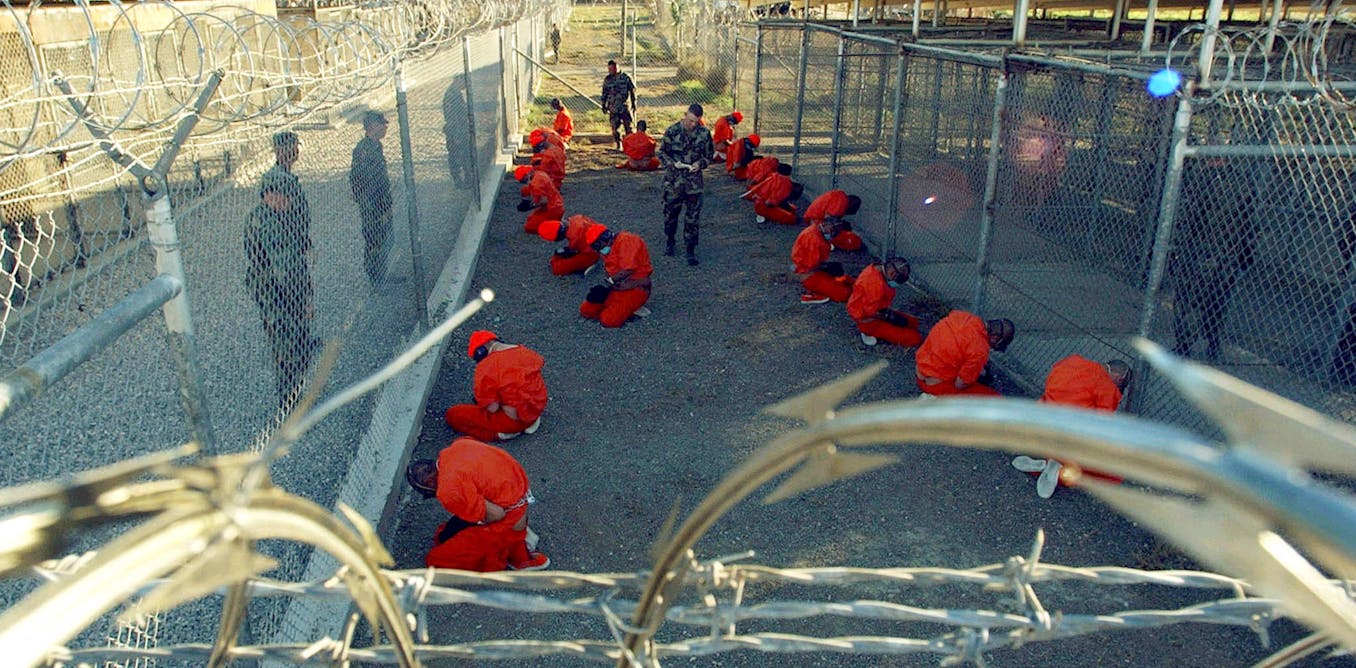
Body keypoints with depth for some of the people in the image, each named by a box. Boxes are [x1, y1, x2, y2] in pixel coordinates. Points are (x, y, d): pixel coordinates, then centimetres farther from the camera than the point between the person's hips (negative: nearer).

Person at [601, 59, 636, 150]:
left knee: (628, 126, -1)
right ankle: (619, 145, 11)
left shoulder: (625, 77, -2)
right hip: (613, 108, 2)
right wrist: (603, 105, 12)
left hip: (625, 106, -2)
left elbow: (632, 90, 4)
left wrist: (633, 103, 3)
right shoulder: (607, 79, 6)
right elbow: (604, 93, 14)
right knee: (614, 127, -2)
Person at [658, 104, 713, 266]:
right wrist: (672, 163, -18)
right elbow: (662, 153, 1)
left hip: (694, 181, 1)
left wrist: (700, 163, -13)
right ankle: (670, 240, 37)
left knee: (693, 217, 2)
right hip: (673, 181, 0)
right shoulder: (672, 131, -7)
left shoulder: (704, 134, -2)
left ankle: (691, 250, 11)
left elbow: (709, 155, 8)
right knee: (670, 212, 13)